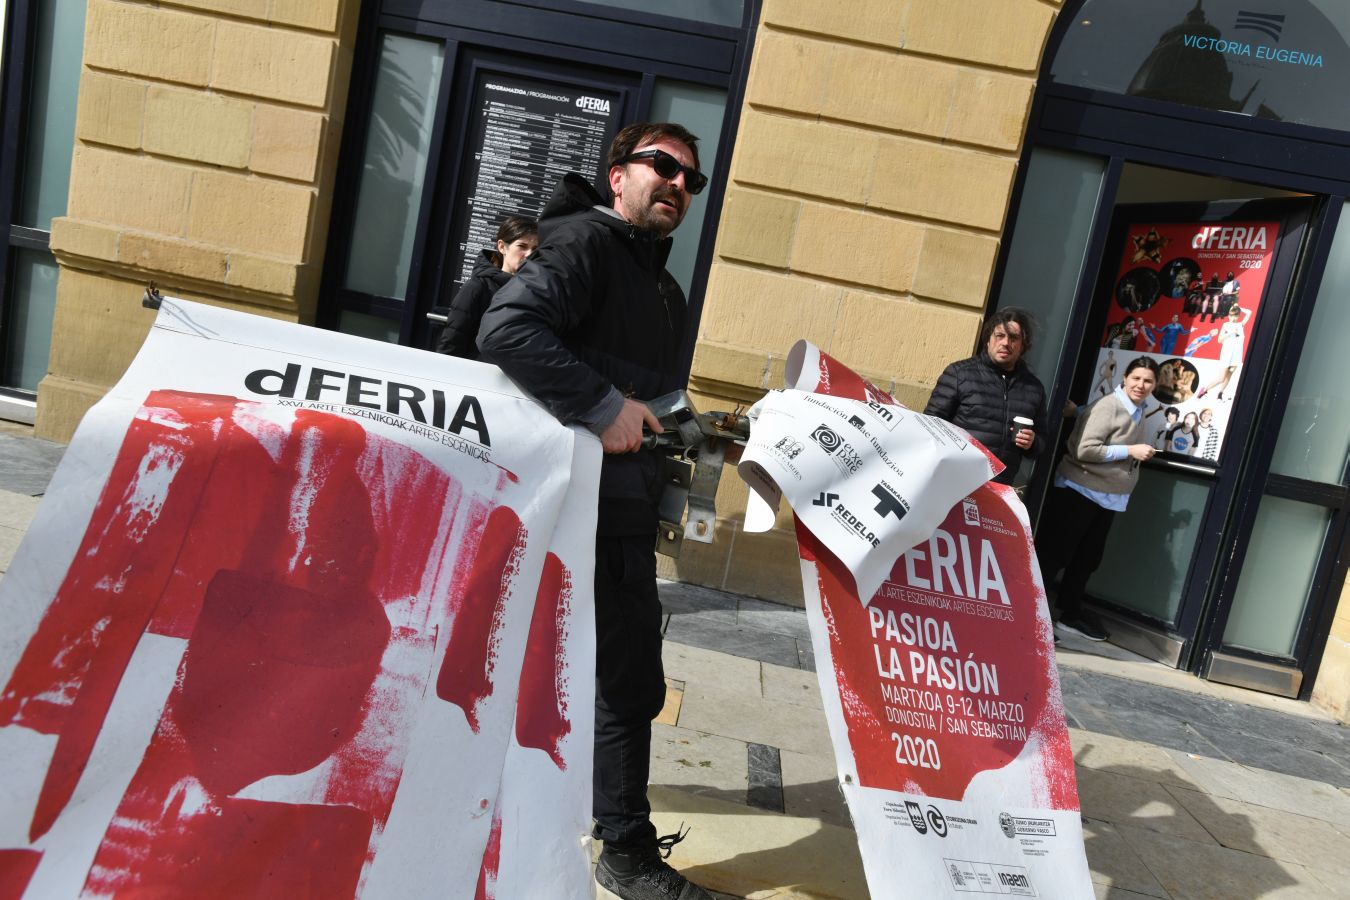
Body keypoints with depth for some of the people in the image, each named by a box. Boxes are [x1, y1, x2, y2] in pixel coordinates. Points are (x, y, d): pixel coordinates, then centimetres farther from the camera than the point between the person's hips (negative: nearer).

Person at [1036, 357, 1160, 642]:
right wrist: (1130, 451, -20)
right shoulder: (1108, 407, -17)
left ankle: (1070, 613, 30)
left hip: (1108, 497, 9)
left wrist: (1141, 453, 7)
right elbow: (1084, 450, -24)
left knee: (1088, 558, 17)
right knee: (1053, 554, -3)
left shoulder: (1138, 413, 10)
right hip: (1080, 491, -9)